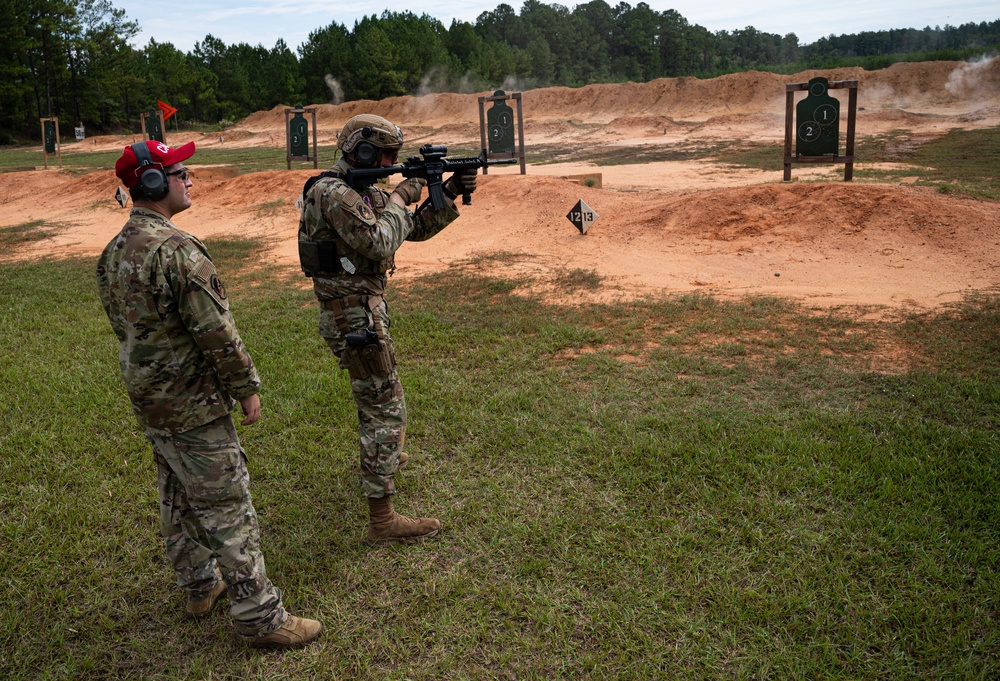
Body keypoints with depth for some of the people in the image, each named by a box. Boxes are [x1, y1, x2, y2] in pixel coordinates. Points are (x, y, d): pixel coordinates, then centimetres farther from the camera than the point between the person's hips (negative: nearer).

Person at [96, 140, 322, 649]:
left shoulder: (114, 251, 6)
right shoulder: (176, 250, -24)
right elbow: (216, 331, -22)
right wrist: (247, 388, -11)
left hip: (147, 399, 10)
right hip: (193, 405, -10)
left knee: (178, 496, 21)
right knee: (226, 509, -2)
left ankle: (201, 586, 38)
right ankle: (259, 618, 7)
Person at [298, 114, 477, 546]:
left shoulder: (366, 192, 12)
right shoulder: (334, 194, -19)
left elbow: (416, 230, 13)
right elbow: (379, 243, -28)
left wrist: (449, 195, 0)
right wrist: (401, 199, -13)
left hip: (362, 309, 11)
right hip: (355, 317, -11)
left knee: (375, 392, 30)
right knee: (386, 409, -9)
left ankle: (379, 458, 55)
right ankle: (382, 520, -4)